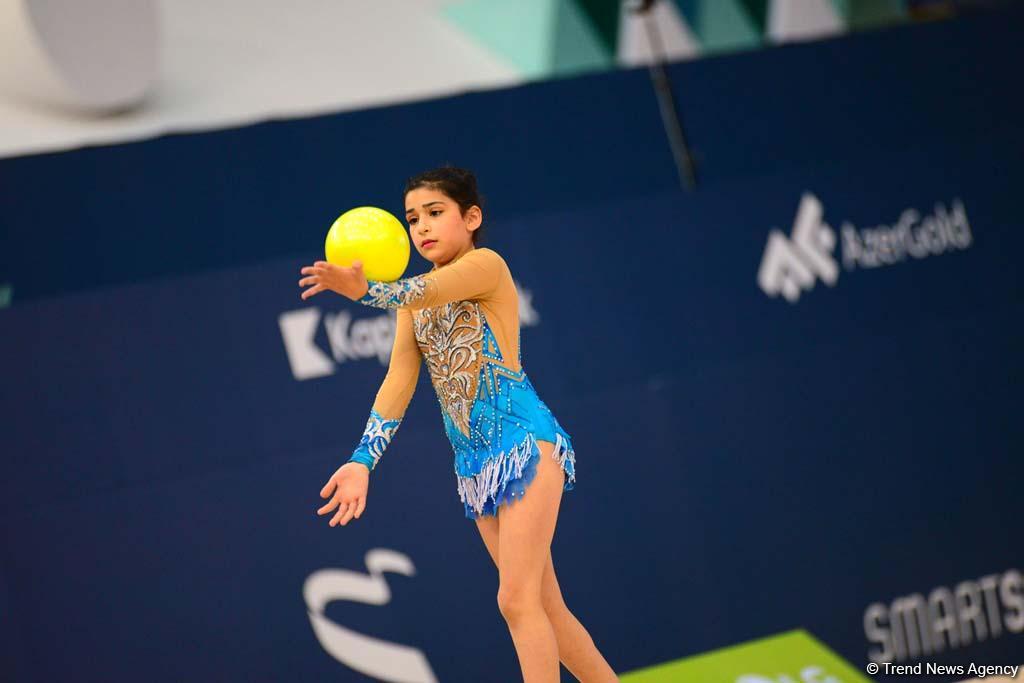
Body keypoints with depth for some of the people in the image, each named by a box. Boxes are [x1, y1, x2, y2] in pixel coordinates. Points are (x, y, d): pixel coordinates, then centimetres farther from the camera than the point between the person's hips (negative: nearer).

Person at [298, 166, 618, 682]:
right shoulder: (413, 303, 16)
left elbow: (428, 292, -27)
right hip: (473, 461, 8)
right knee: (545, 607, 10)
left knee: (517, 600, -15)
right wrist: (363, 461, -4)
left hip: (525, 442, -8)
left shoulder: (487, 265, -6)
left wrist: (368, 292, -46)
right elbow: (399, 382, 8)